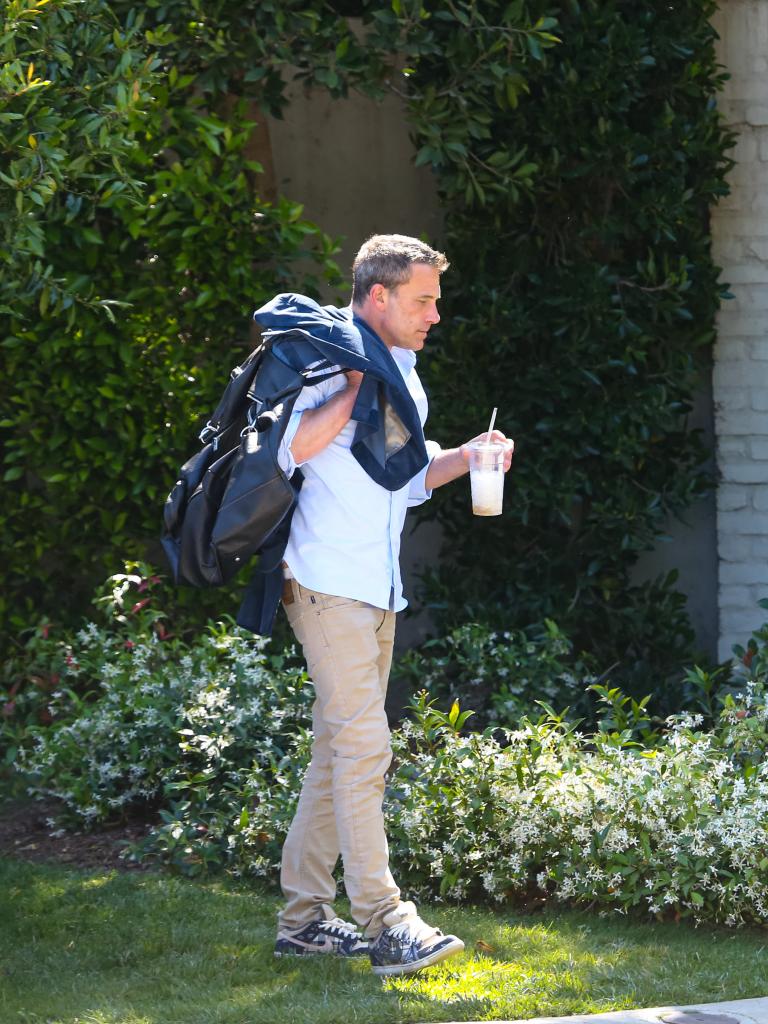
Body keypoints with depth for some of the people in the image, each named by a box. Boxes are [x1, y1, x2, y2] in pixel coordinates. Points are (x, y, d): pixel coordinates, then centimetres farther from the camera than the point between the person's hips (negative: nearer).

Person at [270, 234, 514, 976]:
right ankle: (385, 924, -13)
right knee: (363, 747, -12)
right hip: (328, 584, -9)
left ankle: (304, 917, 16)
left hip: (378, 591, 9)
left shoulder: (403, 379, 17)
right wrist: (356, 391, -19)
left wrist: (463, 458, 9)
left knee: (339, 749, 10)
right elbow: (284, 453, -22)